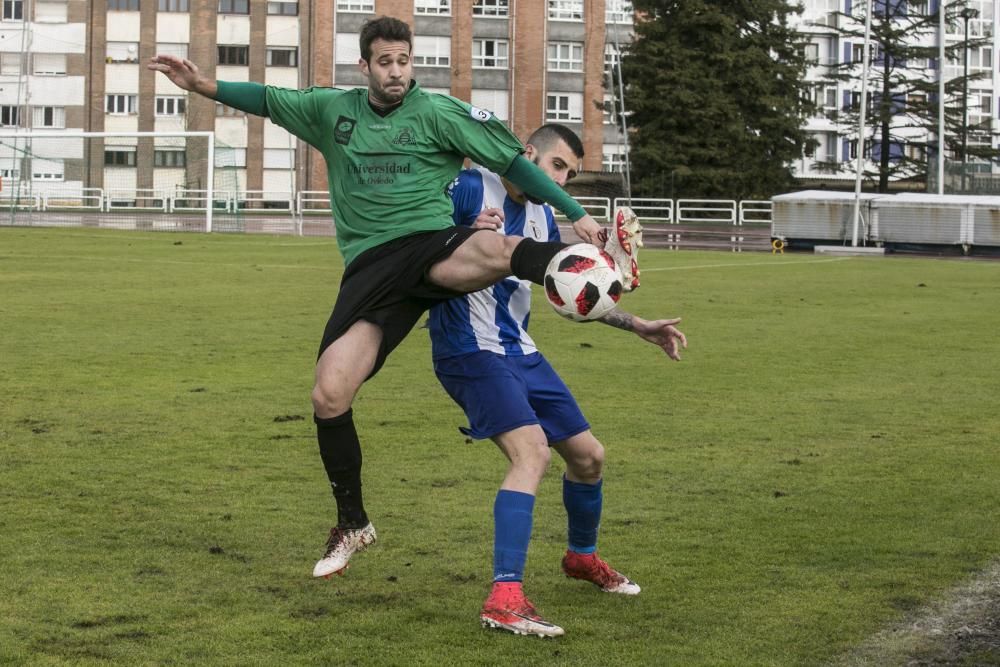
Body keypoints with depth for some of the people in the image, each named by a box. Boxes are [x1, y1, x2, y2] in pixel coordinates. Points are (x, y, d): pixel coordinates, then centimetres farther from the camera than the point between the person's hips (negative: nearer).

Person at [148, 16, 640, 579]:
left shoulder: (437, 112, 3)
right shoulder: (333, 110, 15)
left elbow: (513, 162, 3)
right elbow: (269, 100, 27)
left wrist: (576, 214, -2)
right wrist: (204, 85, 14)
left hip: (433, 246, -3)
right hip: (371, 269, 3)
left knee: (496, 249, -40)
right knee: (329, 397, -7)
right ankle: (353, 524, 11)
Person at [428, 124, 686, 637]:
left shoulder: (542, 218, 12)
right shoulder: (471, 188, -11)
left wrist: (639, 326, 22)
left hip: (520, 352, 9)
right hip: (471, 350, -9)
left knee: (589, 456, 15)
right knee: (532, 450, -28)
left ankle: (581, 557, 43)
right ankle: (504, 599, -31)